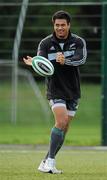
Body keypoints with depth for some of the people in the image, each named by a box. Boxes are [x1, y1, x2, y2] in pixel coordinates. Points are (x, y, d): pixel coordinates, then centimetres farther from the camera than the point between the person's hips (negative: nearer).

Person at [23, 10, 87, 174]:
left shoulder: (78, 42, -3)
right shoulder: (45, 43, -5)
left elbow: (81, 59, -21)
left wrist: (65, 61, -41)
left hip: (73, 91, 3)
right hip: (55, 90, -3)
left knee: (64, 128, 5)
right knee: (61, 122, -22)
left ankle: (46, 162, 14)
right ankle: (51, 161, -20)